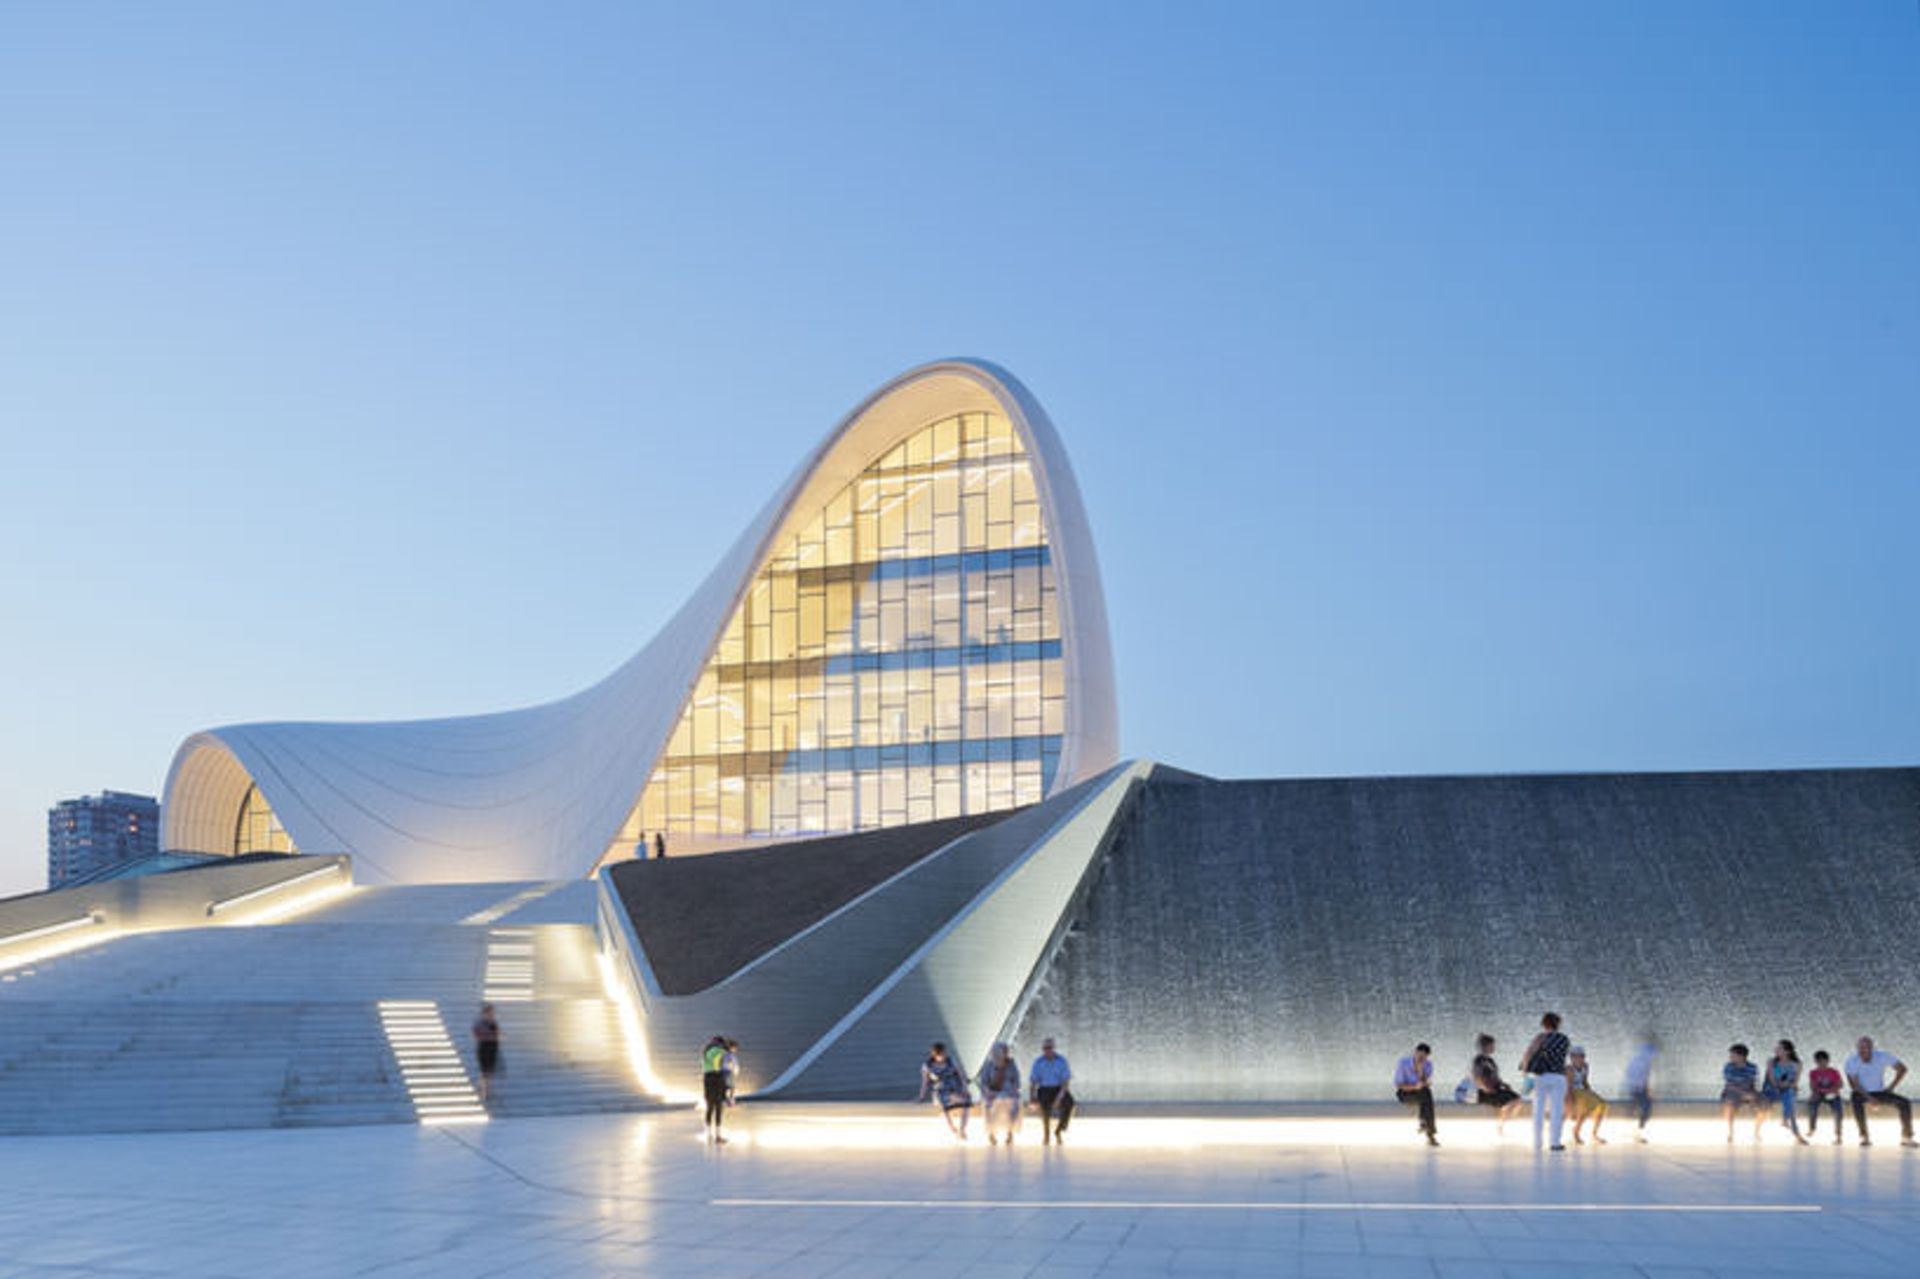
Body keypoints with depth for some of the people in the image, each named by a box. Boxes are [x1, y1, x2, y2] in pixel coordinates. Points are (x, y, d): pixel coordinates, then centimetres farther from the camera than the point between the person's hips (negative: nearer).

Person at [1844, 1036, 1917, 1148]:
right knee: (1856, 1101, -38)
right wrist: (1869, 1098, -29)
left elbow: (1902, 1068, -4)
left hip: (1880, 1092, 2)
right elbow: (1853, 1083, -21)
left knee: (1905, 1103, -19)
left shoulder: (1882, 1056, -14)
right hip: (1862, 1093, -2)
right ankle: (1863, 1137, -31)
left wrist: (1891, 1087, -8)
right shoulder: (1851, 1062, -18)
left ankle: (1906, 1137, -6)